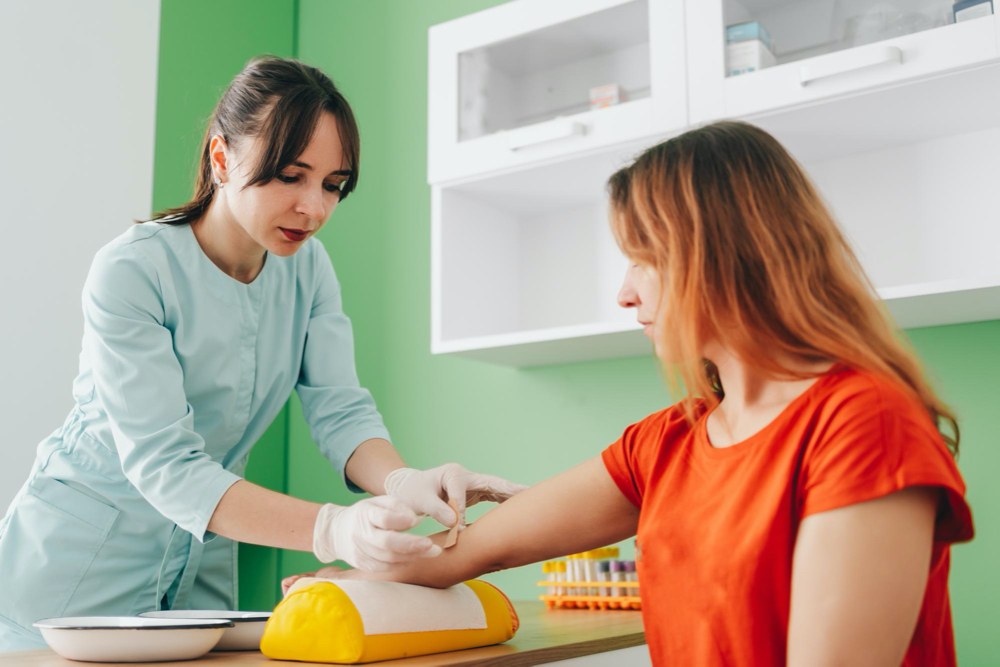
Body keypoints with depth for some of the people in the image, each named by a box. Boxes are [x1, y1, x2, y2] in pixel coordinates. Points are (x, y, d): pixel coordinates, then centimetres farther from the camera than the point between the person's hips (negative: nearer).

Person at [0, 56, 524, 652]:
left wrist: (405, 483, -35)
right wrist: (333, 530, -45)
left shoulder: (306, 267, -4)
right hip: (80, 566, -5)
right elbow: (164, 465, -31)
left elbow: (341, 410, -12)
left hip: (203, 567, 5)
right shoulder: (131, 272, -23)